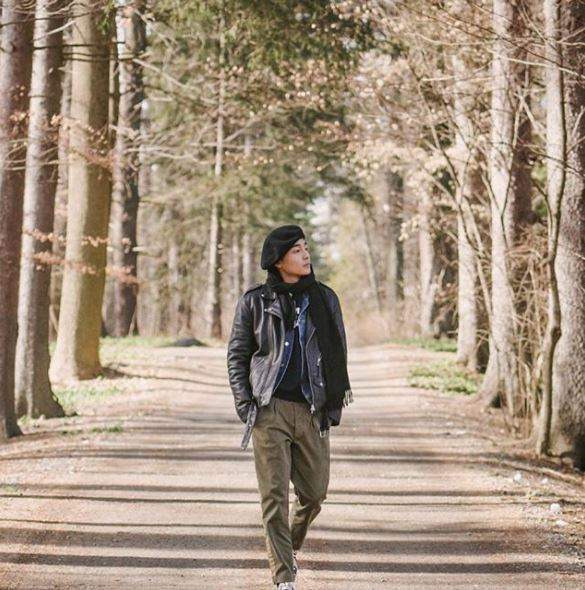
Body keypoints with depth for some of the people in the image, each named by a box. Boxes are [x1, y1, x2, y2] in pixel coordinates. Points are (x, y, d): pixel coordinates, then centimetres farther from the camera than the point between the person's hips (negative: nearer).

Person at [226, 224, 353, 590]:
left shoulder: (324, 298, 9)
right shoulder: (255, 301, 2)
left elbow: (338, 354, 14)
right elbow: (237, 354, 6)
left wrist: (336, 403, 7)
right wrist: (245, 403, -4)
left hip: (312, 410, 3)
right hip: (270, 409, -3)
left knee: (315, 492, 7)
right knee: (275, 494, -6)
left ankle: (289, 547, 35)